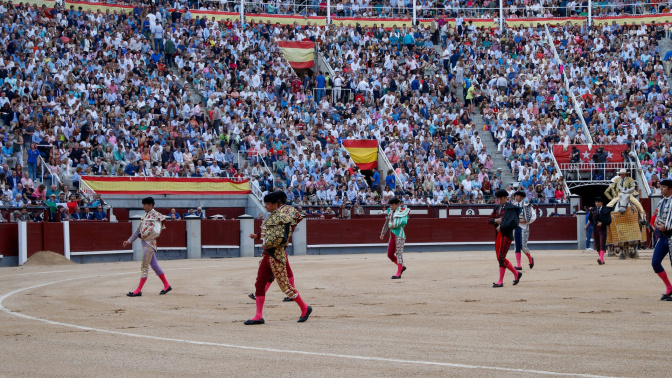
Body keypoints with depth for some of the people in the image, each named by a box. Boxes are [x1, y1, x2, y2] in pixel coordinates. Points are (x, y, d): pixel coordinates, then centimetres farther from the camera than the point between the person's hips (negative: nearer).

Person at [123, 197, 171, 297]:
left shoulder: (155, 216, -12)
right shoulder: (145, 216, 15)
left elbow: (155, 231, -23)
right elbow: (139, 230, 20)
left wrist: (143, 236, -14)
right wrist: (129, 241, 18)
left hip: (150, 242, -9)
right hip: (144, 243, 9)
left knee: (144, 267, -7)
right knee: (154, 265, 13)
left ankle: (138, 290, -6)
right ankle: (167, 286, 21)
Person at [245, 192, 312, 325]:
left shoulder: (281, 218, -14)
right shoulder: (270, 217, 14)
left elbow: (281, 238, -22)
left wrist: (267, 245, -14)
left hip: (277, 255, -10)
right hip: (267, 254, 10)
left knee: (284, 285, -4)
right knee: (259, 284, 5)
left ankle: (305, 308, 11)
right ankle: (258, 316, 7)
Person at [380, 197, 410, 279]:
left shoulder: (403, 211, -7)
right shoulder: (391, 211, 15)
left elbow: (404, 221, -23)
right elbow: (387, 223, 24)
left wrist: (394, 225, -18)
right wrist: (383, 233, 26)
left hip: (399, 234, -8)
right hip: (392, 234, 8)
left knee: (399, 253, -7)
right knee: (390, 254, 7)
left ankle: (398, 273, -5)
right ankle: (401, 267, 25)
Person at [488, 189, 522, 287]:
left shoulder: (510, 208, -10)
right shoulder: (497, 208, 15)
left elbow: (513, 223, -20)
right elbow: (489, 220, 17)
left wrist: (501, 227, -16)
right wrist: (495, 220, -5)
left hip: (506, 235, -9)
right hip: (498, 235, 9)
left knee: (501, 258, -10)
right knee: (500, 258, 11)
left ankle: (500, 281, -4)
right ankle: (516, 273, 27)